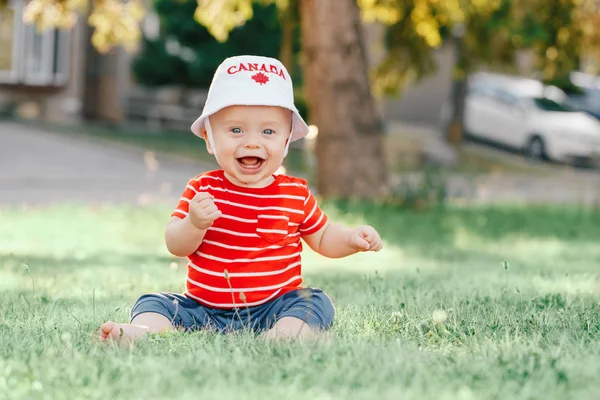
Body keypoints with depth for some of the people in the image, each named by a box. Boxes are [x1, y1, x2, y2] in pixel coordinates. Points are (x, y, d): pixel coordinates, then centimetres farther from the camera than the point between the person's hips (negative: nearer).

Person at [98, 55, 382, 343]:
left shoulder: (296, 194, 3)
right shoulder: (202, 189, 1)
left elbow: (323, 238, 18)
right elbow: (175, 246, -4)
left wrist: (352, 239, -3)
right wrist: (195, 224, -25)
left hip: (272, 308, -1)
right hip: (202, 309, 1)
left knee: (315, 302, -23)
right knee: (153, 303, -12)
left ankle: (282, 336, -46)